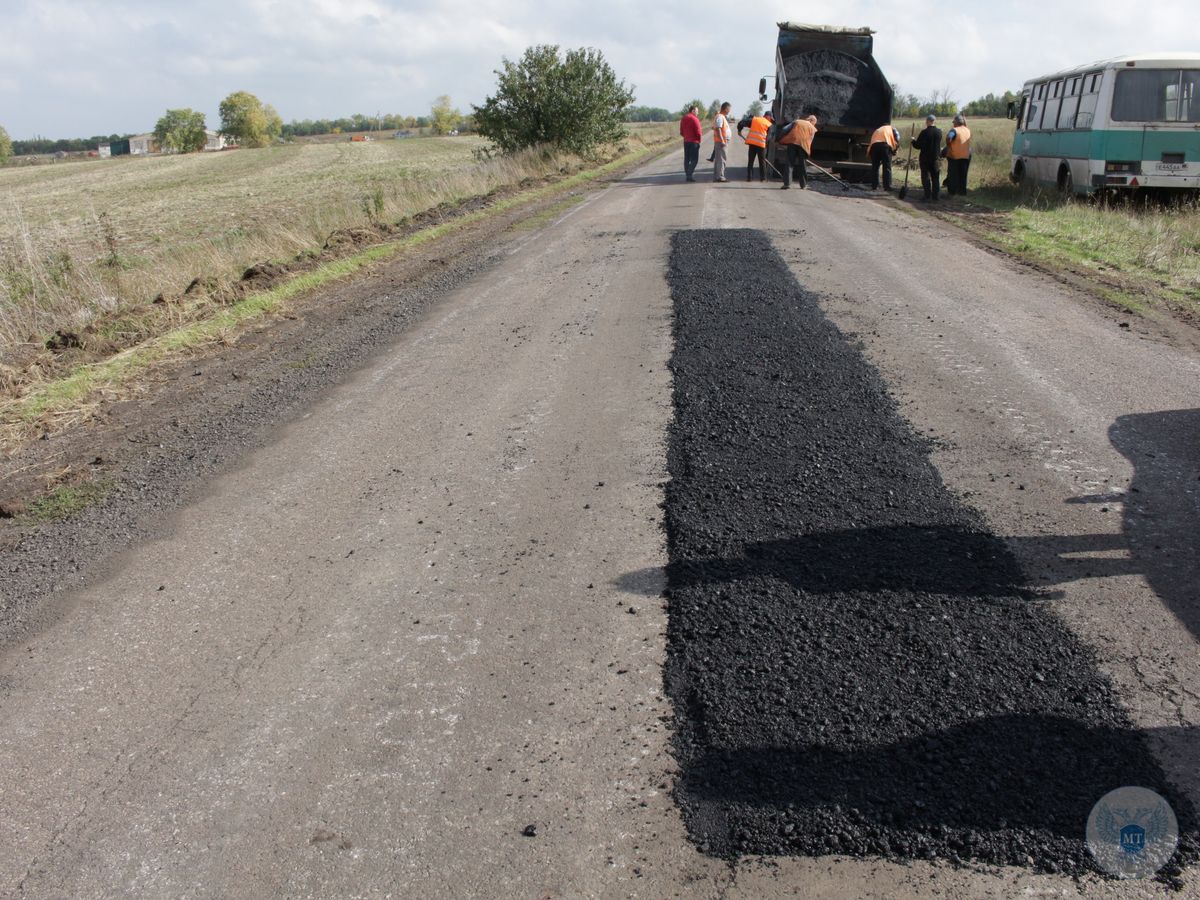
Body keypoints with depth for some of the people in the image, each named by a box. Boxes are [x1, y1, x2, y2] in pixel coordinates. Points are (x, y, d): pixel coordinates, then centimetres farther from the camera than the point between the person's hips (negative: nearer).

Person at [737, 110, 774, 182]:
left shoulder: (754, 119, 13)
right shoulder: (769, 124, 5)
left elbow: (741, 123, 7)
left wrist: (739, 130, 21)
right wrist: (766, 145, 11)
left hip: (751, 142, 3)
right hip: (761, 143, -3)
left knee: (750, 161, 10)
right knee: (762, 161, 7)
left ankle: (749, 177, 7)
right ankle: (763, 178, 8)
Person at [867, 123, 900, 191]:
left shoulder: (877, 130, 38)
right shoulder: (891, 129, 27)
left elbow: (870, 142, 28)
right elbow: (897, 141, 12)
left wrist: (869, 154, 27)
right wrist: (894, 150, 21)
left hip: (874, 146, 3)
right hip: (885, 145, -3)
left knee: (874, 167, 12)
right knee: (887, 167, 2)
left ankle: (874, 186, 9)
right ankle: (887, 186, -2)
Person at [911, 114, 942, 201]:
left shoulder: (924, 132, -14)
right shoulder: (939, 131, -1)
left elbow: (917, 146, -11)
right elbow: (938, 143, 11)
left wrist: (913, 141, 7)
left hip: (925, 159, -3)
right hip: (936, 158, 3)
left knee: (926, 177, 5)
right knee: (935, 178, 10)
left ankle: (927, 196, 0)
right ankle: (935, 197, 10)